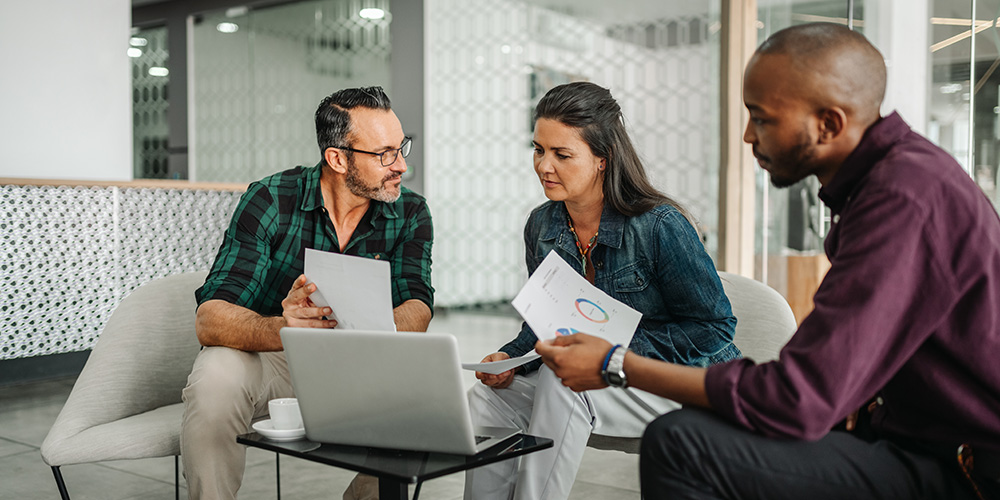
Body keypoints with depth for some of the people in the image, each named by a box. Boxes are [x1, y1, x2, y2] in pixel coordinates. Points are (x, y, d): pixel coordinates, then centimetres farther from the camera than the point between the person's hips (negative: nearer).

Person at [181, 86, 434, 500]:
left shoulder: (410, 213, -7)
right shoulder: (269, 201, -17)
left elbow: (416, 311, -18)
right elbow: (210, 319, -25)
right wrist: (281, 329, -47)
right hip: (265, 358, -2)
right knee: (216, 378, -33)